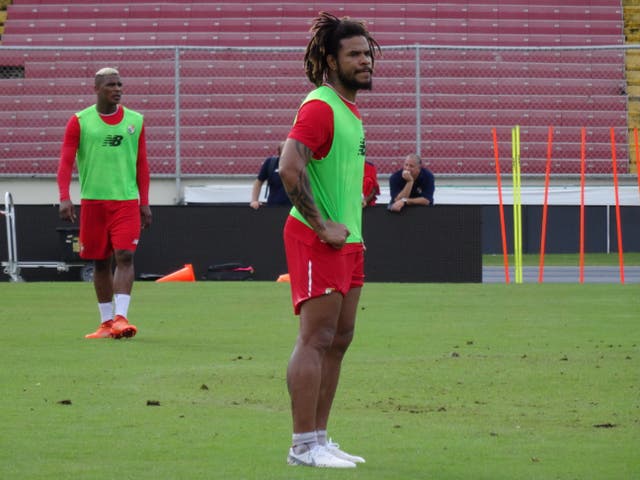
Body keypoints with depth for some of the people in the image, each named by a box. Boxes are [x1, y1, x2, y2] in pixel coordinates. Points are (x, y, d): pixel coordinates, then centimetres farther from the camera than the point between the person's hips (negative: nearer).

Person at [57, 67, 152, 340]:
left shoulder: (135, 121, 8)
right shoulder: (79, 122, 1)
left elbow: (141, 165, 12)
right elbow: (66, 162, -3)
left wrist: (144, 203, 7)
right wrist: (64, 198, -16)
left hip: (127, 201, 0)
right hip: (93, 201, 0)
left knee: (125, 256, -14)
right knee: (101, 262, 6)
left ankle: (120, 318, -19)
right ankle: (106, 322, 15)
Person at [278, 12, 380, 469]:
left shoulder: (349, 110, 17)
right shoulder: (320, 107, -14)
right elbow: (289, 168, -26)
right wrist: (322, 225, -22)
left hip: (346, 240, 10)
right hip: (318, 241, -10)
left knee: (339, 339, 11)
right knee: (316, 339, -9)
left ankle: (319, 438, 17)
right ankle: (304, 446, -7)